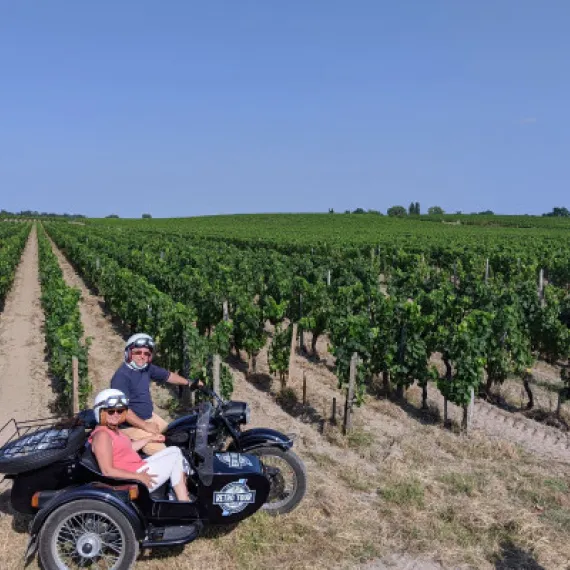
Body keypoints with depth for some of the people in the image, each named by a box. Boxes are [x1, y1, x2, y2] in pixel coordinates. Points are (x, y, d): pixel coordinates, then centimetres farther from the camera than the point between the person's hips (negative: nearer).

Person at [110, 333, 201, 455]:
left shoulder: (147, 368, 3)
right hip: (131, 425, -9)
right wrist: (145, 426, -25)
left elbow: (168, 375, 19)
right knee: (162, 453, -18)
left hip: (149, 417, 10)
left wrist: (189, 383, 17)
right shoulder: (122, 376, -23)